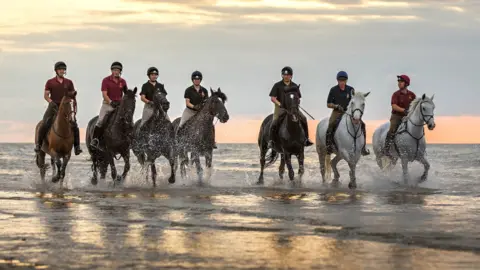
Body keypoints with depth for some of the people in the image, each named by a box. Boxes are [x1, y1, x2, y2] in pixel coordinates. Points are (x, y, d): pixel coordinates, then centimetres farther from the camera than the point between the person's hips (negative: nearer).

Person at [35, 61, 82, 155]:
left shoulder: (69, 83, 10)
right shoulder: (50, 82, 5)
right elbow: (46, 95, 4)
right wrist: (51, 102, -12)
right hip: (53, 106, -1)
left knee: (74, 126, -13)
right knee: (44, 125, -19)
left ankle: (77, 146, -5)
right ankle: (38, 144, -5)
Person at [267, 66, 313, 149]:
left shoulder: (294, 86, 12)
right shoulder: (277, 85, 3)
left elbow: (298, 97, 16)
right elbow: (272, 98, -1)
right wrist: (280, 104, -16)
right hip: (280, 107, -2)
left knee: (303, 119, -16)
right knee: (274, 122, -25)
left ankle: (306, 138, -7)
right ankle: (271, 140, -13)